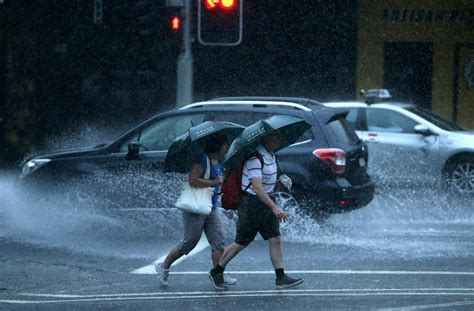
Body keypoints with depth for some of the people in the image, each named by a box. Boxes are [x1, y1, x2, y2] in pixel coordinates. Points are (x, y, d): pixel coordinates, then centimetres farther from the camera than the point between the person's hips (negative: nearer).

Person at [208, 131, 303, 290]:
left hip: (266, 202, 8)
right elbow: (257, 187, -30)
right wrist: (274, 207, -34)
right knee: (241, 243, 1)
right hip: (251, 203, -8)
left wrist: (283, 182, 4)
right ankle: (216, 272, 16)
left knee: (275, 239, 0)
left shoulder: (271, 156, 9)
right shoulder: (255, 157, -22)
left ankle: (281, 277, 2)